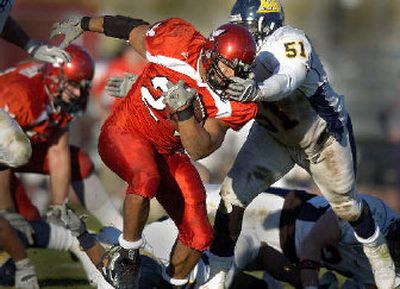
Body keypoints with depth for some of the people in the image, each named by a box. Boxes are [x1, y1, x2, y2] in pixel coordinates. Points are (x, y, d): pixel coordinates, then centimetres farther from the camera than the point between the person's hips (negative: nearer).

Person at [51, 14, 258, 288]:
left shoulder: (233, 104, -18)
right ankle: (129, 252, -15)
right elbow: (135, 28, -6)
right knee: (146, 177, -38)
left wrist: (184, 110, -38)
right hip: (126, 133, -4)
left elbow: (199, 150, -21)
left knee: (199, 235, -1)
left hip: (169, 152, 4)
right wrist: (83, 24, 8)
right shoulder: (178, 46, -25)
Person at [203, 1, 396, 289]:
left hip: (323, 135, -5)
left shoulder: (289, 41, -34)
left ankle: (379, 253, 45)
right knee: (233, 194, -11)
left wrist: (257, 90, -73)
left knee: (347, 205, 16)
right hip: (274, 134, 5)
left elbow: (287, 80, -53)